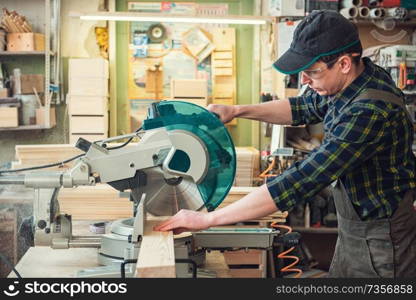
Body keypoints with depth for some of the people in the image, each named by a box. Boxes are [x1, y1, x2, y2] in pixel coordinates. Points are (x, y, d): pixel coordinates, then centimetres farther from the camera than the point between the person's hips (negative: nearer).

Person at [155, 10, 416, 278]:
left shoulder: (369, 112, -32)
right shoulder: (353, 81, -5)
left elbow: (302, 182, -34)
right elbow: (305, 107, 14)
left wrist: (207, 219, -30)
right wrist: (237, 111, 1)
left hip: (382, 241, -8)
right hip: (354, 231, 8)